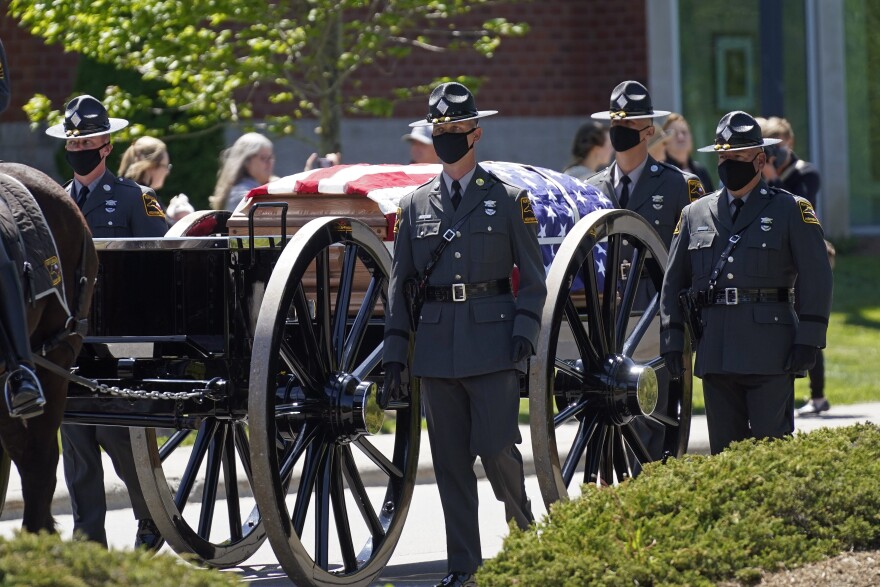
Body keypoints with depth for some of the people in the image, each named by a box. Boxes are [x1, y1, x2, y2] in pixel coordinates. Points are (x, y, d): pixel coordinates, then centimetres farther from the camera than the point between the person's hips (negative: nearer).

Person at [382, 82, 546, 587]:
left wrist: (525, 332, -9)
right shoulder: (416, 205, 12)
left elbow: (533, 279, 6)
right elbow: (400, 285, 13)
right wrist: (394, 355, 7)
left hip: (493, 341, -3)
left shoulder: (509, 200, 5)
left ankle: (524, 526, 17)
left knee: (496, 446, -11)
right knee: (450, 460, 3)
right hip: (437, 345, 3)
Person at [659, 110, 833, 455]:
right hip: (716, 357, 4)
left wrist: (808, 340, -7)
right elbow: (673, 282, 18)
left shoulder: (791, 210, 5)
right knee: (724, 450, 4)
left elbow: (817, 278, 1)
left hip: (770, 353, -4)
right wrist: (672, 342, 9)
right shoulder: (695, 215, 15)